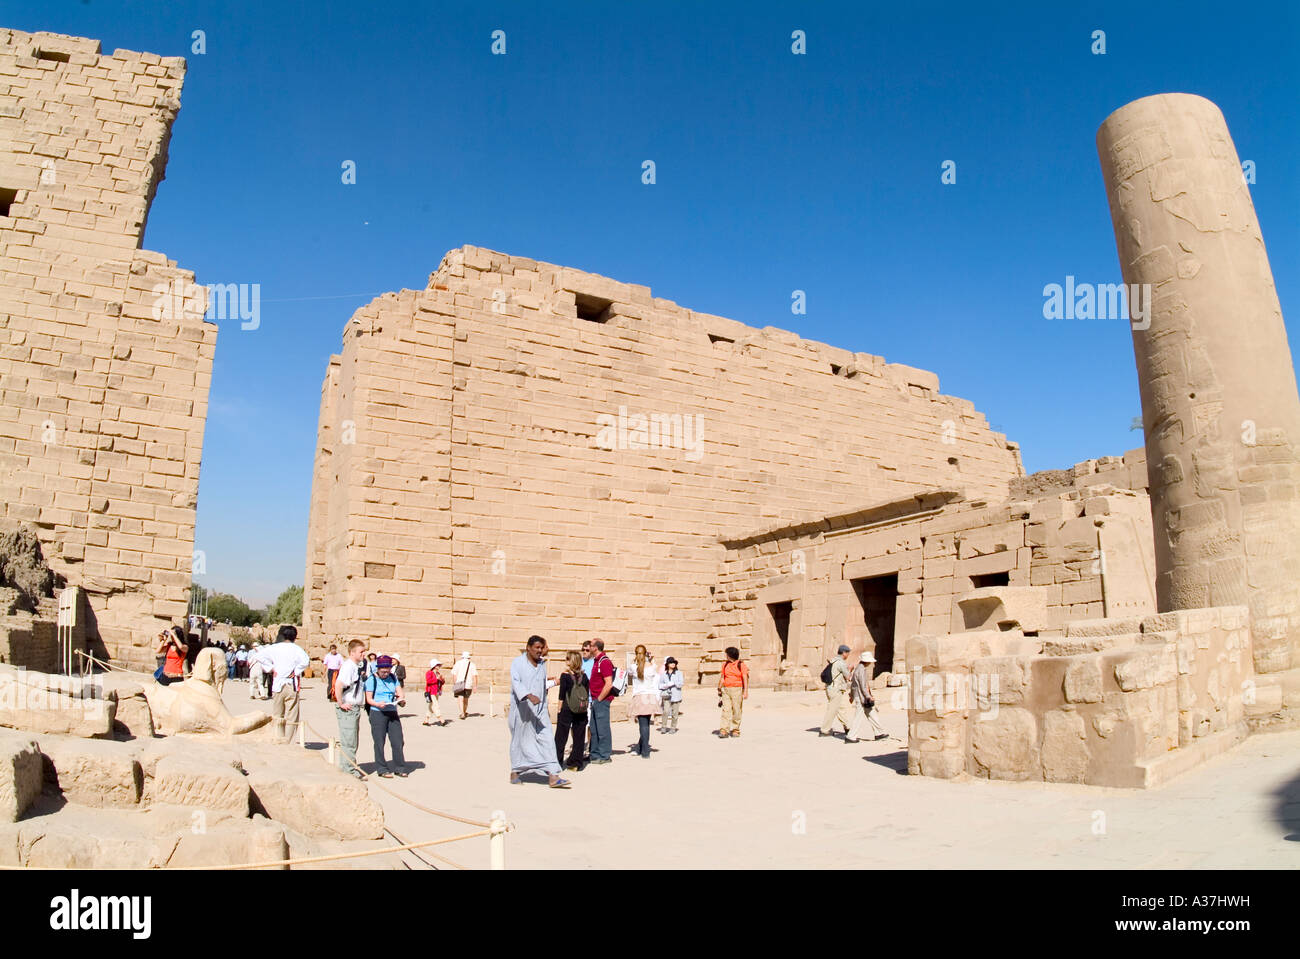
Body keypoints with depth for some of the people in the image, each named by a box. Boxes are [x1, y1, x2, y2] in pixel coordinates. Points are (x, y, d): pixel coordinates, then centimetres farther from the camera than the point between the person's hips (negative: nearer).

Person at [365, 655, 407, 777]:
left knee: (397, 741, 3)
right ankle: (383, 770, 10)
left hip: (392, 713, 4)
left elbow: (399, 692, 10)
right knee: (379, 742, 0)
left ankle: (399, 768, 12)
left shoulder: (393, 677, 12)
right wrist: (378, 704, -24)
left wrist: (401, 700, -12)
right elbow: (369, 699, -5)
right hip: (377, 713, -4)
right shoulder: (371, 679, -3)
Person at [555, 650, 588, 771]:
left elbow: (562, 695, -8)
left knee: (560, 737, 5)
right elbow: (588, 694, 6)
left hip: (567, 710, -3)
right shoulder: (584, 676, 2)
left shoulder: (565, 676, -9)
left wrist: (559, 709, -1)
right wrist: (585, 708, 13)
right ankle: (576, 763, 12)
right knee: (579, 737, 9)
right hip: (581, 711, 3)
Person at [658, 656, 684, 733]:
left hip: (676, 696, 0)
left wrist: (672, 683, -16)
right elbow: (660, 684, 6)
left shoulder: (678, 673, 1)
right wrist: (665, 686, -14)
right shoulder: (663, 674, 8)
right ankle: (664, 727, -1)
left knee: (674, 713, 2)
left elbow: (681, 683, -9)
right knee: (666, 711, -13)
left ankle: (673, 727, 17)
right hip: (666, 695, 1)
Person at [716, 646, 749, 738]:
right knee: (725, 710, -6)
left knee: (736, 711, 1)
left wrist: (746, 692, -16)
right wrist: (719, 689, 15)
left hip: (737, 690, -3)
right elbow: (722, 677, 17)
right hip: (726, 690, 3)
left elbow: (745, 679, -8)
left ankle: (735, 730, 12)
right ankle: (724, 730, -11)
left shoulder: (741, 665, -3)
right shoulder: (725, 665, 11)